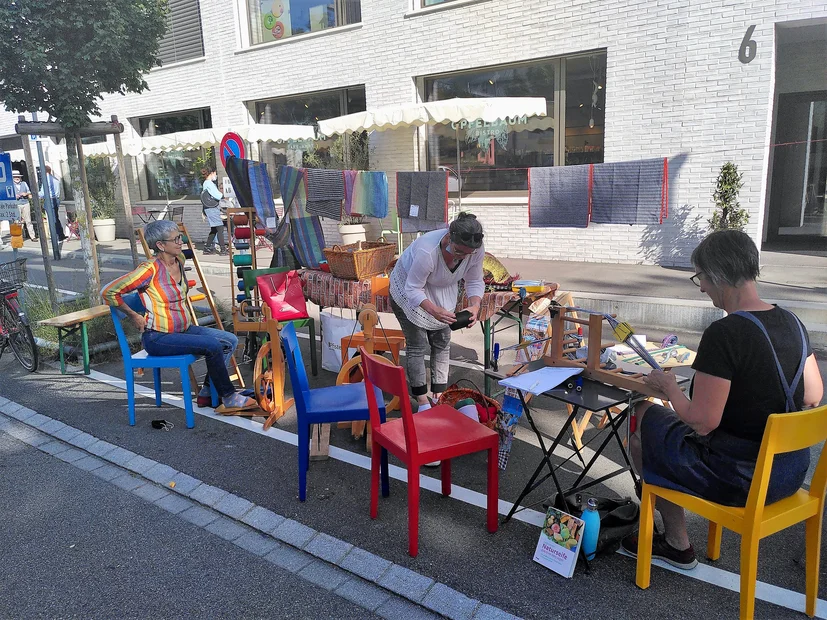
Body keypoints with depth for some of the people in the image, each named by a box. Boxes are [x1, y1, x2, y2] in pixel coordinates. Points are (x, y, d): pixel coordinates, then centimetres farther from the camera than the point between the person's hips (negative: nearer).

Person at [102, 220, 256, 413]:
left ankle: (207, 391, 5)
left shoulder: (179, 260, 5)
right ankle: (228, 399, -10)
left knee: (230, 340, -3)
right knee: (213, 346, -24)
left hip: (184, 328, 9)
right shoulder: (150, 270, -20)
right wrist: (134, 316, -11)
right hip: (157, 337, -8)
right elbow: (109, 292, -18)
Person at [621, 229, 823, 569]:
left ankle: (677, 544, 24)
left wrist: (669, 386, -6)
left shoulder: (724, 334, -26)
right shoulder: (791, 322, -1)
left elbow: (701, 422, -24)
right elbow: (813, 397, 10)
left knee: (642, 421, 11)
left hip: (743, 480, -8)